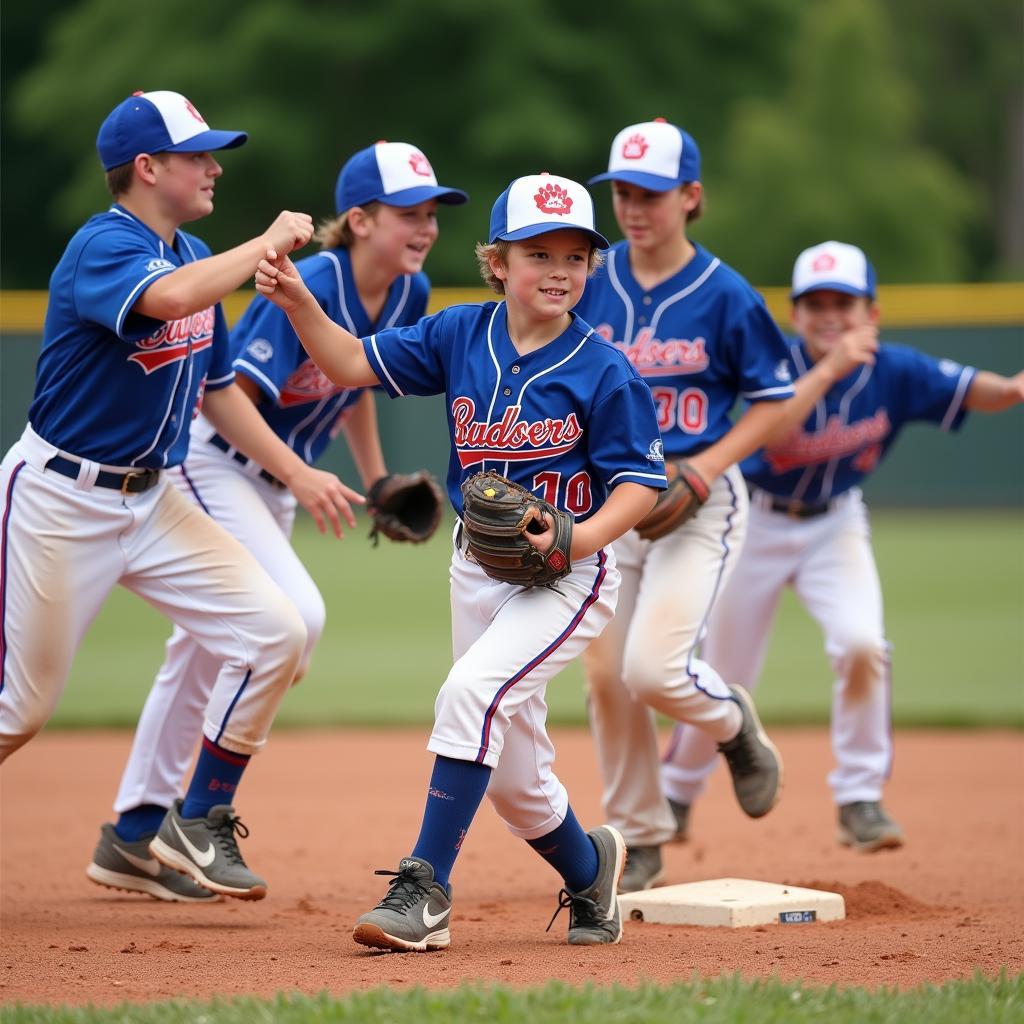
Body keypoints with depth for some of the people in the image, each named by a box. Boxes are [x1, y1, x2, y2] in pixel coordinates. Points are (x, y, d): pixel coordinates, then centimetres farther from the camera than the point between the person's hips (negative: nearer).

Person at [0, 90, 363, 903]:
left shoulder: (195, 256, 8)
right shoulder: (101, 248, -19)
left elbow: (218, 388, 18)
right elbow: (169, 299, -42)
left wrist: (297, 473, 10)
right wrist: (270, 243, -28)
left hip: (154, 501, 8)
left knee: (275, 634, -6)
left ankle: (199, 825, 7)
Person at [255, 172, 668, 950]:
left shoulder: (603, 372, -11)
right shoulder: (461, 335, 1)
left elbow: (641, 481, -9)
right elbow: (356, 363, 1)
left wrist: (581, 537, -26)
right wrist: (300, 304, -15)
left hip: (569, 574, -5)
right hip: (478, 566, 5)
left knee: (473, 691, -29)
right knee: (511, 777, 11)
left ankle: (426, 890, -25)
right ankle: (590, 868, 41)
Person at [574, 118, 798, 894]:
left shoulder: (726, 296, -8)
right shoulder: (592, 285, 2)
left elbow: (774, 401, -2)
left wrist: (711, 463, -15)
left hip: (698, 500, -4)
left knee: (654, 667, -17)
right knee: (604, 676, 3)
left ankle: (735, 725, 18)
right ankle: (638, 843, 18)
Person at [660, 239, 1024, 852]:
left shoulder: (892, 371, -15)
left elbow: (972, 391, -25)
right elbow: (773, 435, -38)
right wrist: (829, 369, -44)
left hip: (836, 526, 1)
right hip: (758, 525, -1)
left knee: (862, 644, -24)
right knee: (725, 676, 7)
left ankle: (860, 801, -8)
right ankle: (676, 795, 34)